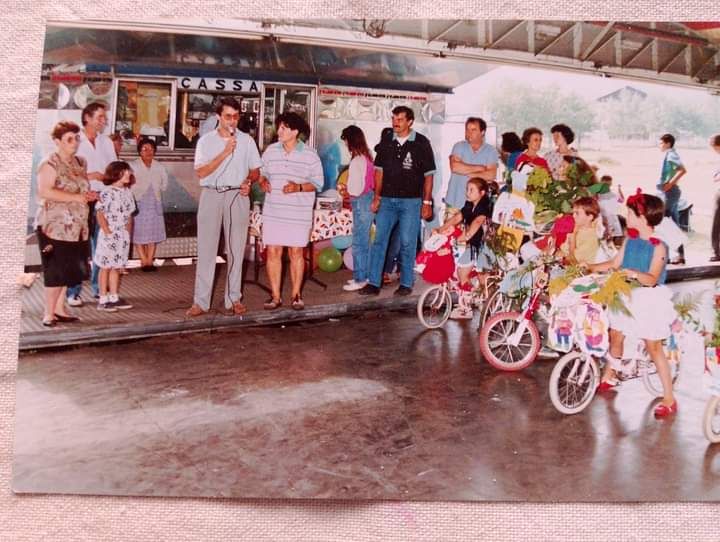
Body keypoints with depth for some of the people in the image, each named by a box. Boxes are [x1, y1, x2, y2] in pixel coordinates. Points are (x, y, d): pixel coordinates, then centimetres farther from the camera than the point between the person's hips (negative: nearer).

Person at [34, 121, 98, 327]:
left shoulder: (80, 163, 14)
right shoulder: (50, 164, -10)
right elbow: (44, 191, -22)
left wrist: (89, 195, 5)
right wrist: (76, 197, -23)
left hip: (76, 227, 7)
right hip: (55, 226, -7)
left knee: (69, 270, 10)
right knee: (56, 271, -6)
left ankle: (59, 308, 20)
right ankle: (49, 313, 3)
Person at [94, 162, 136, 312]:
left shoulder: (127, 192, 9)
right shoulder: (107, 192, -13)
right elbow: (100, 214, -15)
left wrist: (128, 232, 8)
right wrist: (107, 232, -16)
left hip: (123, 236, 7)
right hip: (109, 236, -7)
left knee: (117, 267, 12)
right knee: (106, 267, 1)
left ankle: (114, 297, 21)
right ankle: (103, 300, 8)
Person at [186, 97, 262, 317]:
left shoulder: (246, 140, 8)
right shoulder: (206, 140, 5)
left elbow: (255, 170, 11)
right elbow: (201, 172, -6)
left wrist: (248, 181, -11)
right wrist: (225, 153, -13)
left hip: (237, 196, 1)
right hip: (211, 195, -1)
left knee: (236, 249, 4)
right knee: (206, 249, -2)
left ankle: (234, 299, 12)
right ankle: (201, 301, 1)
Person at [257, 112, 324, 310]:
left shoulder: (310, 155, -3)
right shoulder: (270, 151, 5)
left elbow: (318, 183, -2)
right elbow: (262, 173, 15)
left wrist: (298, 187, -18)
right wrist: (263, 182, -8)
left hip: (299, 213, -2)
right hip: (273, 212, 2)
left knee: (296, 253, 6)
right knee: (273, 252, 2)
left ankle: (296, 295, 18)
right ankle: (275, 296, 11)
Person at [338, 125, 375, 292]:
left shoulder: (357, 161, -18)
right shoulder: (367, 157, 7)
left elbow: (356, 190, -20)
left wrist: (344, 190, -2)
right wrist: (347, 188, 13)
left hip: (361, 203, -9)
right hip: (369, 200, 9)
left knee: (358, 243, -1)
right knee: (364, 242, 16)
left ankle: (359, 279, 6)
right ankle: (364, 275, 25)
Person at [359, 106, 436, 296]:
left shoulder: (421, 143, -3)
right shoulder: (386, 143, 8)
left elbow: (428, 175, -1)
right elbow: (380, 171, 13)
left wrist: (427, 202, -5)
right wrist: (377, 197, 6)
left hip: (411, 201, -3)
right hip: (387, 200, 4)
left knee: (407, 244, 3)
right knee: (379, 241, 1)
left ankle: (406, 284, 13)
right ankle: (374, 283, 6)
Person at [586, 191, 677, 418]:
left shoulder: (658, 247, -18)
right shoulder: (630, 240, 2)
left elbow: (652, 279, -26)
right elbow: (614, 263, 11)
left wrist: (634, 274, -44)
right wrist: (588, 267, 7)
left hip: (649, 299, -7)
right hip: (627, 296, 7)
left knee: (653, 347, -3)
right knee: (615, 335, 16)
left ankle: (669, 399, 7)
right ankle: (608, 377, 38)